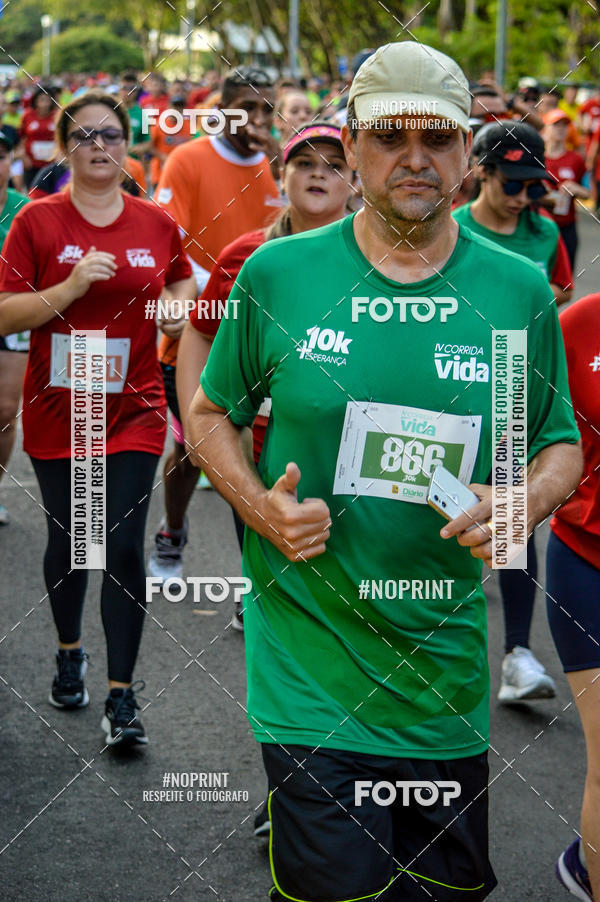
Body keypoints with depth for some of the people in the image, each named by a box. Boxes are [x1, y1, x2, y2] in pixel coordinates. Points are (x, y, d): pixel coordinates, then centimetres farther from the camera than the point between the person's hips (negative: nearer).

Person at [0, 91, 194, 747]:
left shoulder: (156, 224, 3)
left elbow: (181, 280, 22)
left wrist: (178, 305, -1)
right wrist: (71, 287, -20)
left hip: (133, 411, 0)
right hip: (57, 413, 0)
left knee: (124, 549, -7)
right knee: (68, 542, 13)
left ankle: (122, 697, 0)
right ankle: (69, 654, 39)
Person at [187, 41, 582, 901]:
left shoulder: (520, 291, 3)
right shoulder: (277, 274, -1)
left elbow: (563, 444, 13)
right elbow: (211, 414, 11)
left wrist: (521, 505, -9)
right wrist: (259, 506, -7)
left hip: (462, 672, 2)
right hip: (313, 672, -2)